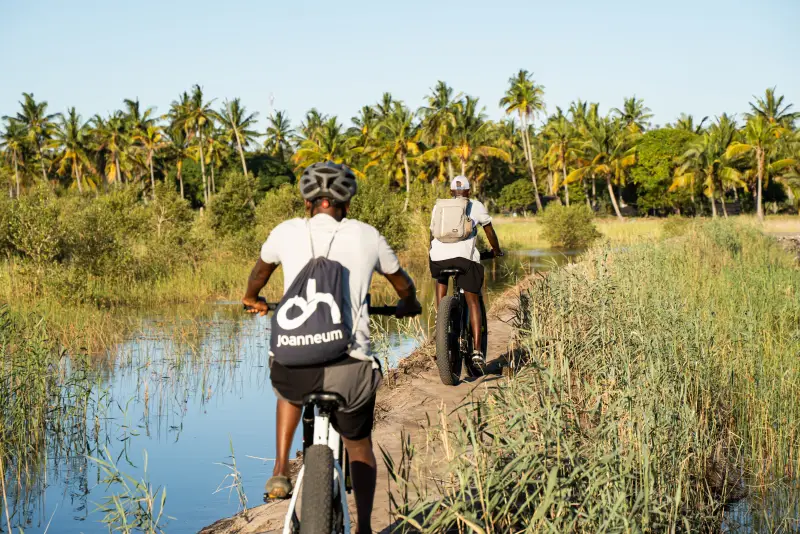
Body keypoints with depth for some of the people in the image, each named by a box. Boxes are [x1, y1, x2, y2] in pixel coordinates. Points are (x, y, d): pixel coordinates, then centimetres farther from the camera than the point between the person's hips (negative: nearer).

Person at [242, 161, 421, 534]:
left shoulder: (287, 232, 8)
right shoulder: (366, 236, 7)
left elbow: (260, 271, 30)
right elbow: (402, 283, 25)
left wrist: (252, 300, 53)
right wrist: (409, 305, 48)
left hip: (293, 367, 1)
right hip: (350, 369, -1)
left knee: (287, 391, 38)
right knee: (359, 447, 25)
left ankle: (280, 472, 26)